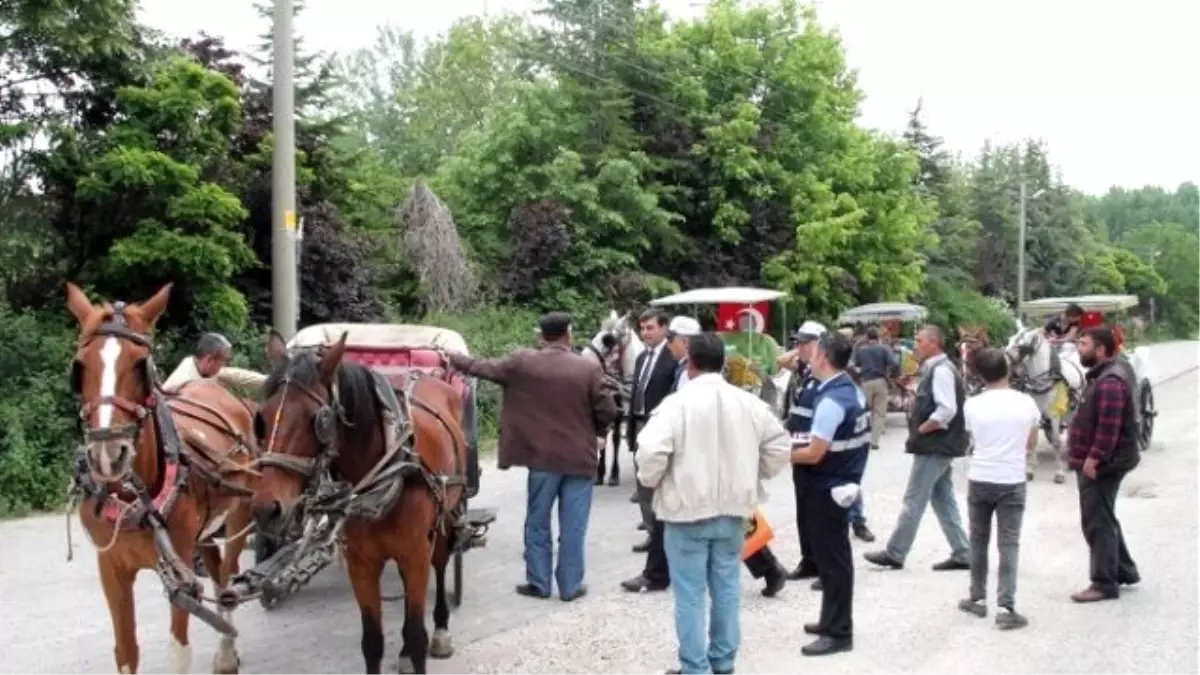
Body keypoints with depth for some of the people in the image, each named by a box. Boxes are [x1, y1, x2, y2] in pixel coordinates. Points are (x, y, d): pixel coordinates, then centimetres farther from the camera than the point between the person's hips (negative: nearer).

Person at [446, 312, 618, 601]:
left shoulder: (522, 363, -5)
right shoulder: (589, 368, -8)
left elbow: (484, 367, 7)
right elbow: (607, 411, -7)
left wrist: (452, 358, 24)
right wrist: (598, 430, 15)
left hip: (542, 456, 1)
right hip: (580, 457, -1)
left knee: (537, 523, 13)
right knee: (572, 526, 7)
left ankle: (538, 583, 20)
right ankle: (571, 585, 13)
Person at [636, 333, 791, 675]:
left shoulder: (677, 402, -15)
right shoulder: (748, 402, 1)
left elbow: (651, 452, -23)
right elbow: (780, 445, 6)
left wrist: (649, 480, -3)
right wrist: (753, 477, 17)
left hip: (687, 510, -5)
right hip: (733, 509, 5)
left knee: (690, 594, 4)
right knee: (727, 588, 15)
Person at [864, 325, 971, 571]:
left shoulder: (941, 371, -18)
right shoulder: (937, 369, 14)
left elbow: (947, 410, -26)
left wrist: (921, 430, -17)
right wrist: (921, 429, 9)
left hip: (934, 448, -10)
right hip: (940, 446, 10)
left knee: (913, 501, -3)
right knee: (944, 501, 13)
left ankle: (894, 554, 5)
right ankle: (962, 555, 17)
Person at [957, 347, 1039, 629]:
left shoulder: (972, 405, -6)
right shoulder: (1026, 403, -3)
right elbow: (1031, 444, 8)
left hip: (980, 480, 0)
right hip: (1012, 482, 0)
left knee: (978, 540, 15)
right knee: (1009, 544, 2)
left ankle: (978, 599, 24)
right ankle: (1005, 607, -4)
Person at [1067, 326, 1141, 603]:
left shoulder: (1110, 381, -21)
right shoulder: (1102, 375, 15)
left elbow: (1109, 427, -27)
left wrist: (1093, 459, -24)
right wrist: (1088, 457, 20)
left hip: (1102, 464, -11)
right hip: (1097, 461, 11)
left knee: (1098, 523, -5)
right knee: (1103, 519, 20)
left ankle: (1105, 583, 2)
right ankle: (1125, 571, 31)